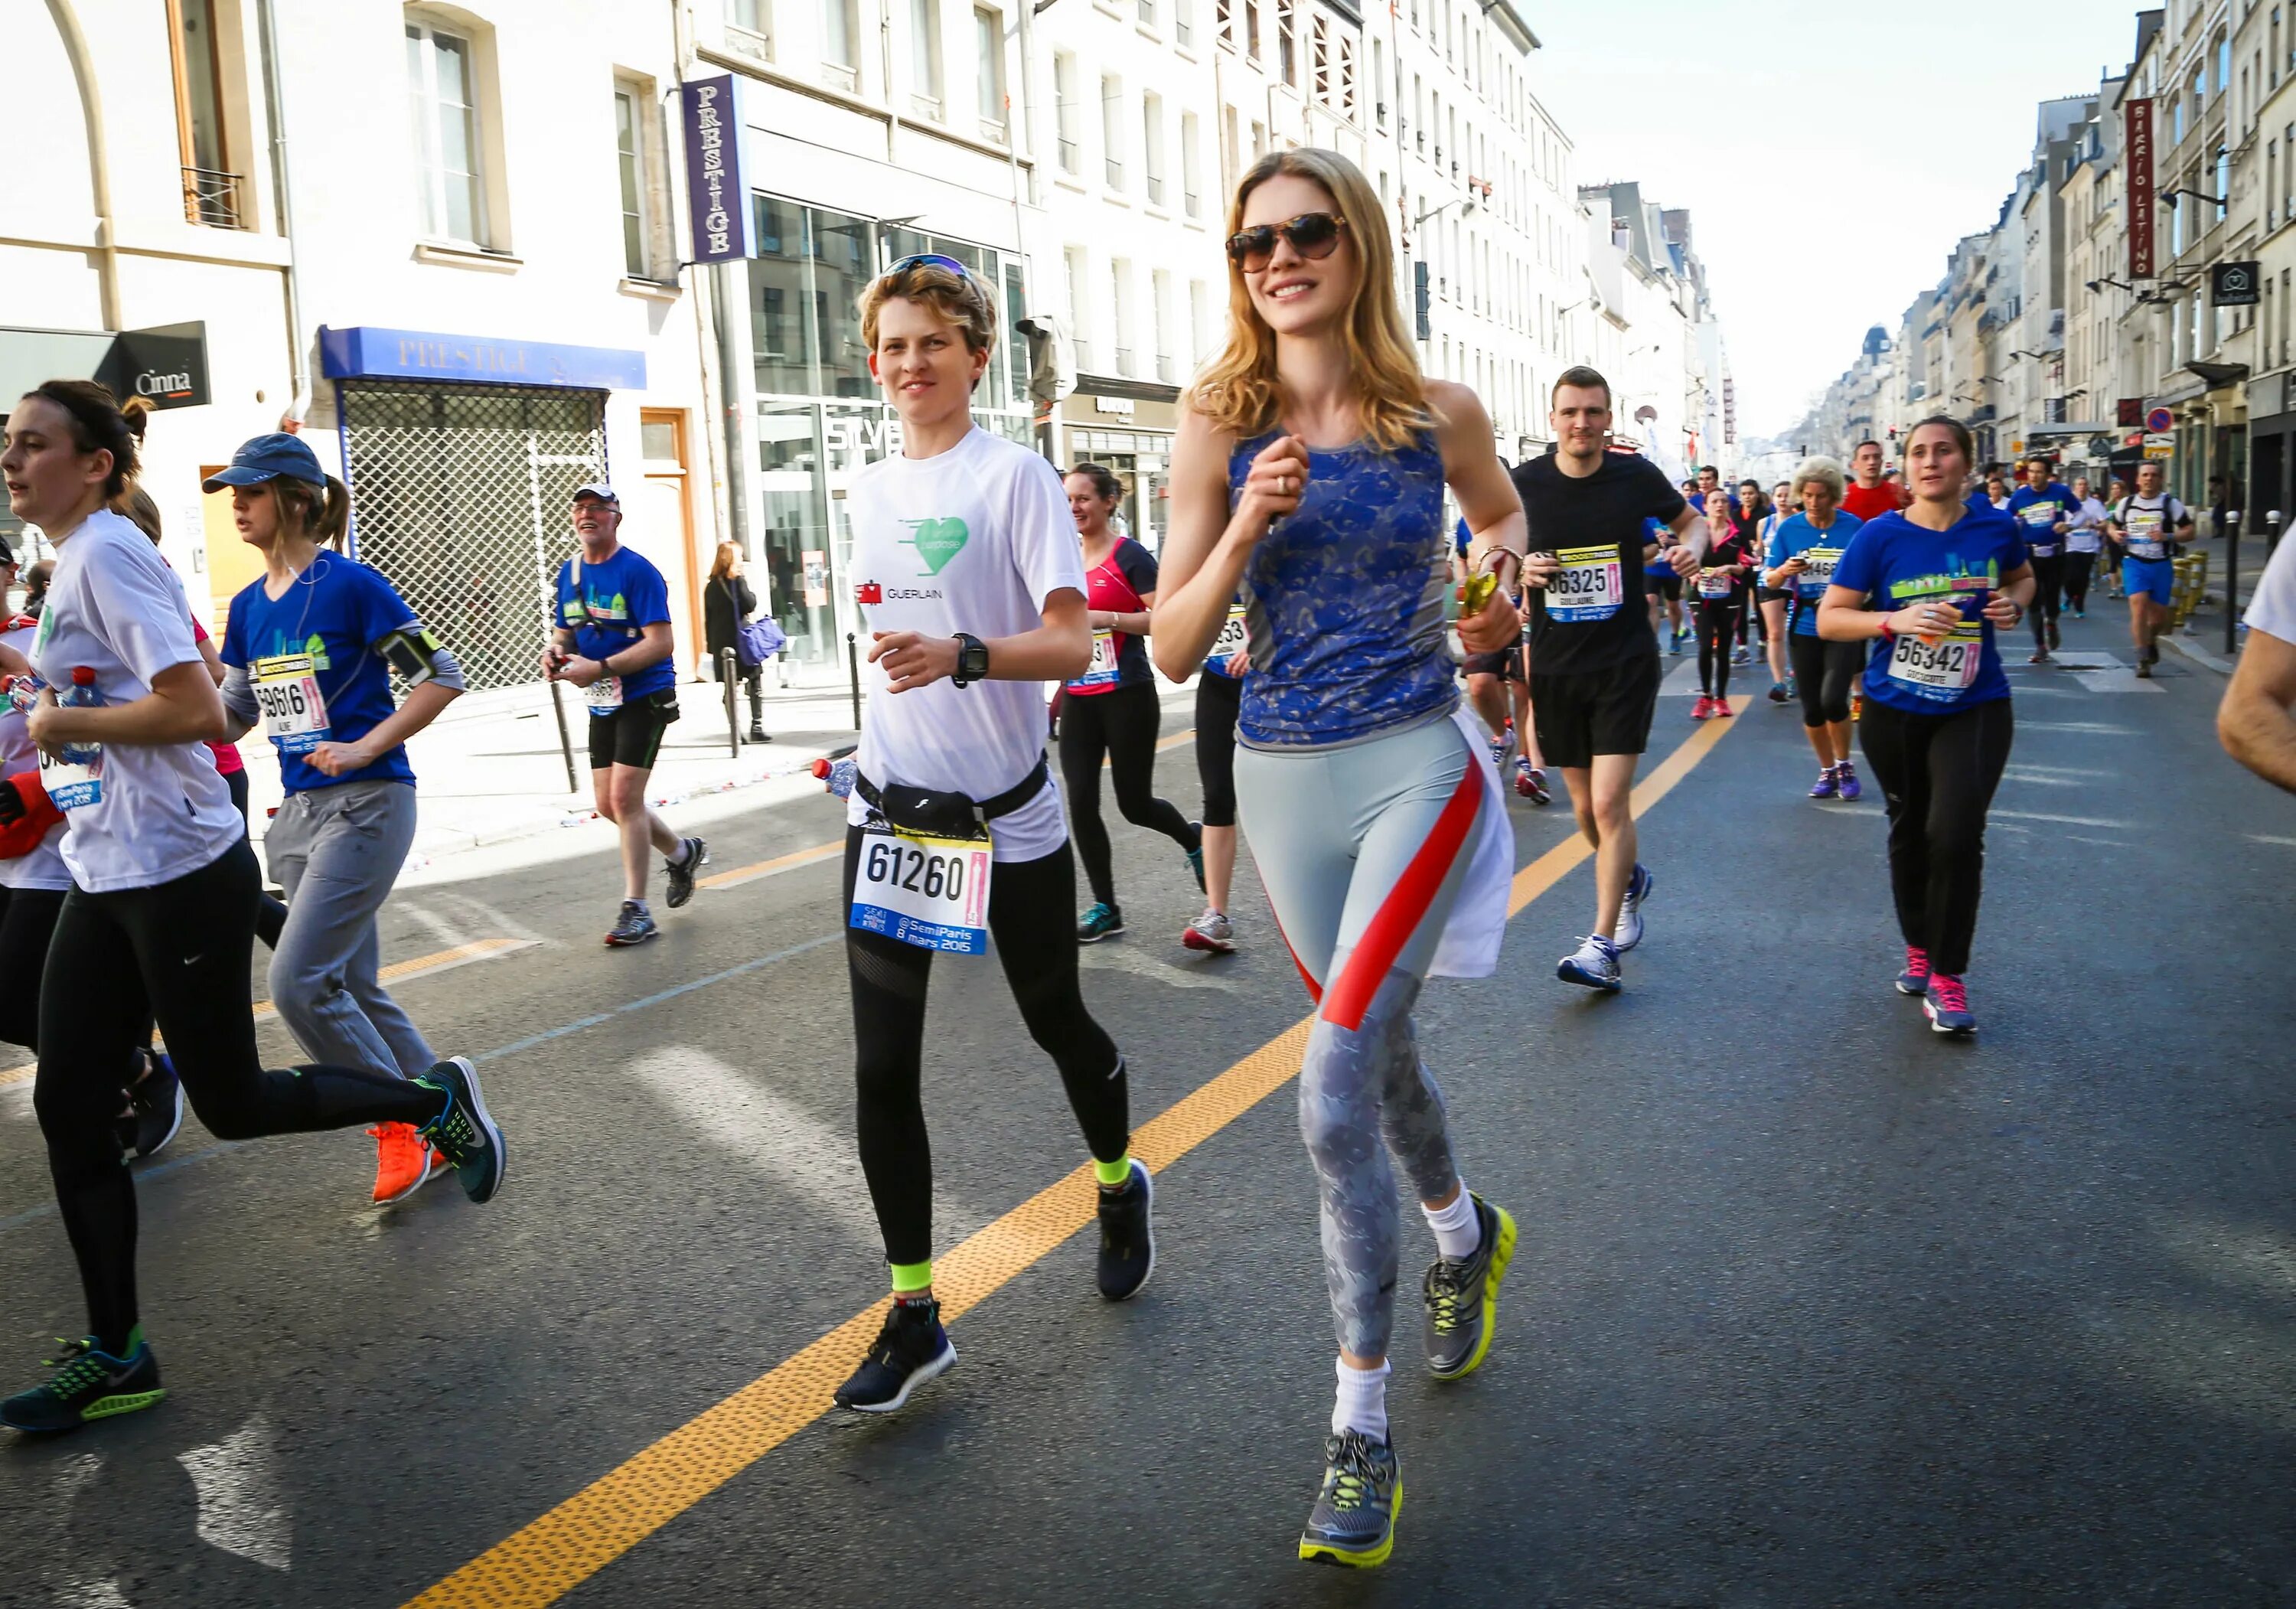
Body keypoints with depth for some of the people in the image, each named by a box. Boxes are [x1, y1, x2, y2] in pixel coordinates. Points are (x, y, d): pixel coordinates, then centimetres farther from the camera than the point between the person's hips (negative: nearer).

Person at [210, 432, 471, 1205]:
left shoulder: (351, 584, -11)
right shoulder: (248, 607, 11)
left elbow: (442, 676, -10)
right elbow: (232, 714, 19)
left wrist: (366, 747, -16)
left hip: (366, 806, -8)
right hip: (299, 814, 8)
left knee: (299, 981, -14)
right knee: (351, 989, 10)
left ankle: (401, 1121, 3)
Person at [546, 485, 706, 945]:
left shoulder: (637, 571, -14)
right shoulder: (569, 572, 9)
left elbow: (660, 643, -20)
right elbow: (566, 631, 18)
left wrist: (599, 668, -27)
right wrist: (554, 651, -6)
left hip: (645, 696, -8)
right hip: (602, 702, 8)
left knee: (624, 798, -12)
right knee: (608, 803, 10)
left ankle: (636, 910, -3)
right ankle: (681, 852, 35)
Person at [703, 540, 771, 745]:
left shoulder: (711, 586, 9)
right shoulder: (738, 581, -8)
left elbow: (707, 620, 10)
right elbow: (749, 606, -14)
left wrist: (711, 646, 15)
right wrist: (751, 591, 3)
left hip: (720, 644, 5)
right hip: (742, 642, -5)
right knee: (755, 686, 3)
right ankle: (757, 727, -2)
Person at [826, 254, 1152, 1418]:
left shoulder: (1015, 475, -9)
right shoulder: (868, 490, 10)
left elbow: (1071, 642, -18)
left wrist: (962, 655, -35)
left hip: (1008, 817, -5)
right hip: (889, 808, 5)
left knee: (1057, 1025, 13)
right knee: (882, 1068, 0)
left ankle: (1119, 1187, 44)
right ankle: (913, 1316, 12)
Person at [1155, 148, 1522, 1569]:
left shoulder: (1441, 415, -4)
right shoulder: (1220, 432, -3)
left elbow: (1503, 509, 19)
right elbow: (1174, 653, -5)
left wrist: (1505, 576, -2)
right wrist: (1247, 526, -19)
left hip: (1415, 768, -3)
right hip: (1282, 782, 3)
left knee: (1334, 1091, -15)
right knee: (1382, 1053, 20)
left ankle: (1362, 1430, -1)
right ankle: (1465, 1237, 51)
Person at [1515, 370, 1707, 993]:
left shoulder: (1636, 475, -4)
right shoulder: (1523, 485, -3)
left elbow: (1691, 520, 14)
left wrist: (1691, 546, -8)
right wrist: (1519, 569, -13)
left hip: (1626, 661, -2)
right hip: (1555, 667, 2)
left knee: (1610, 801, -14)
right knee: (1585, 806, 13)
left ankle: (1603, 944, -9)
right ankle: (1629, 879, 43)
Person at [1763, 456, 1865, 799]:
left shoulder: (1853, 526, -4)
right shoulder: (1788, 528, 0)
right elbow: (1770, 580, 4)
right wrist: (1785, 570, -17)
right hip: (1805, 628, 3)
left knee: (1833, 700, -16)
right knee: (1811, 709, 8)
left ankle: (1845, 766, 8)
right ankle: (1827, 770, 28)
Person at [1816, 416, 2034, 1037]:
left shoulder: (1996, 528, -5)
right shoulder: (1880, 536, -11)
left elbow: (2022, 576, 17)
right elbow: (1828, 619, -11)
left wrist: (2015, 603, -6)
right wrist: (1895, 620, -27)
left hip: (1975, 709, 0)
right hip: (1894, 711, 1)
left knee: (1956, 835, -14)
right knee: (1910, 833, 15)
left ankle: (1948, 976, 0)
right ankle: (1918, 950, 37)